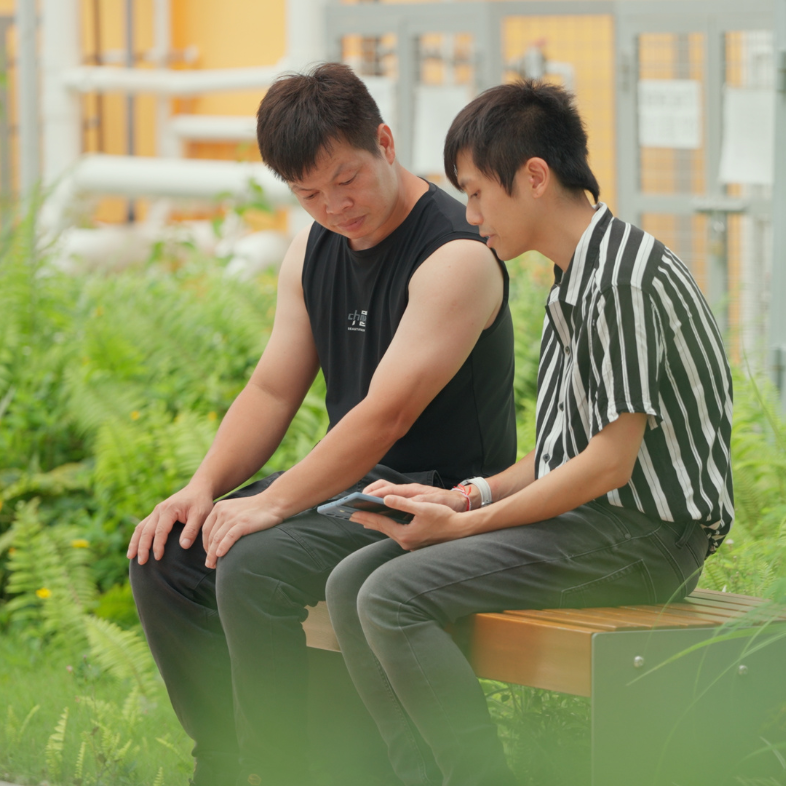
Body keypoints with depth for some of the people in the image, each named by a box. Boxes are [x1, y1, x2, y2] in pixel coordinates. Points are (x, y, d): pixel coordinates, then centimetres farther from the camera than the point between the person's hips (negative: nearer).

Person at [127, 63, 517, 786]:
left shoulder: (455, 256, -18)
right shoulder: (313, 250, 9)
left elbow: (387, 414, -24)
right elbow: (273, 390, 11)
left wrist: (273, 505, -26)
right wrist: (204, 488, -6)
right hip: (347, 482, 9)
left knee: (252, 567, -29)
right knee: (164, 555, -2)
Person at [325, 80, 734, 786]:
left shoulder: (627, 281, -16)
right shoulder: (573, 287, 16)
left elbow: (609, 462, -19)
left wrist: (467, 526, -13)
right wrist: (468, 496, 3)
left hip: (643, 539, -10)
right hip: (584, 518, 10)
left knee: (394, 597, -22)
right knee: (350, 583, -3)